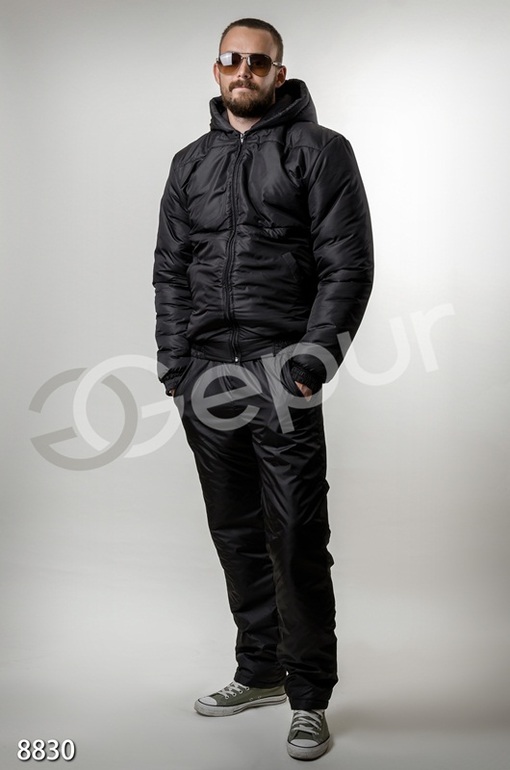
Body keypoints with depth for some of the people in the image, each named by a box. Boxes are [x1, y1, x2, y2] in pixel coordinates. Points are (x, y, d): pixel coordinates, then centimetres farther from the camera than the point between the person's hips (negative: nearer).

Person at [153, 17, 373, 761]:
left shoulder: (318, 151, 1)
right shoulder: (191, 163, 17)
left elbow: (348, 266, -6)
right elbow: (170, 271, 15)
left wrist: (311, 363, -14)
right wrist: (175, 367, 5)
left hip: (281, 377, -5)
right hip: (205, 379, 5)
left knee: (296, 538, -4)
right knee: (236, 532, 12)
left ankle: (309, 699, 7)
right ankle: (259, 671, 27)